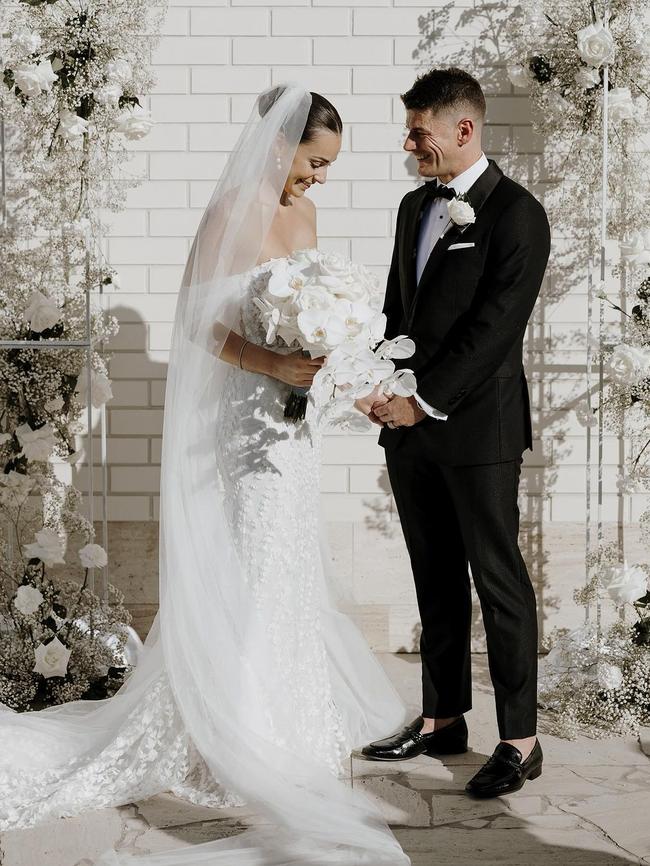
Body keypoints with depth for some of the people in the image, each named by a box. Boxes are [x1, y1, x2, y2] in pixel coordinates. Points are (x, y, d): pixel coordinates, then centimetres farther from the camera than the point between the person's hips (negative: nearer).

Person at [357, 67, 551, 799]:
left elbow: (493, 326, -16)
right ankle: (442, 719, 23)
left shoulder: (515, 213, -10)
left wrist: (425, 402, -18)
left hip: (478, 429, -7)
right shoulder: (415, 207, 14)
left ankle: (519, 739, 6)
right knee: (435, 579, 13)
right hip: (413, 427, 7)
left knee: (499, 581, -1)